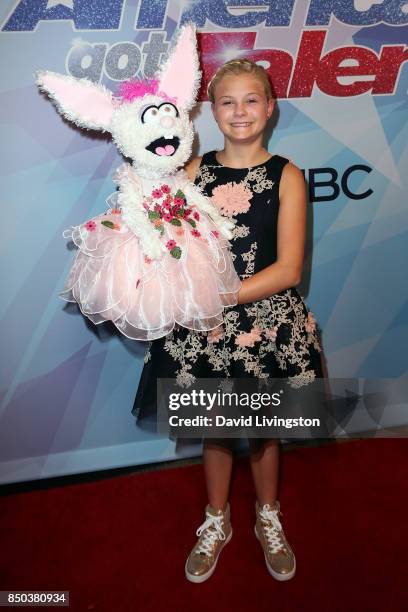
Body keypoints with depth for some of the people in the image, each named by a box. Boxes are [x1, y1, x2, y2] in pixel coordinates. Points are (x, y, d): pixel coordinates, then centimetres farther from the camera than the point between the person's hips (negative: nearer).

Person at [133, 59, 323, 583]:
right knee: (215, 427, 17)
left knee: (263, 427, 17)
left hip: (267, 324, -1)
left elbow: (287, 269, -13)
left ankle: (268, 519, 46)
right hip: (204, 328, 2)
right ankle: (217, 522, 44)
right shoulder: (194, 170, 1)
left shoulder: (286, 176, -7)